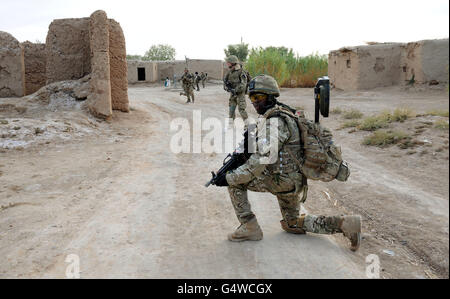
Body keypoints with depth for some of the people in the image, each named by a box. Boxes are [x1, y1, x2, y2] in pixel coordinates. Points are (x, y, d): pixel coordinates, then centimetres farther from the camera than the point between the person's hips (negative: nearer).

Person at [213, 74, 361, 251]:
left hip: (282, 181, -10)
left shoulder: (274, 122, -22)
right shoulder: (283, 114, 10)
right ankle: (346, 224, 16)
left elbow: (261, 160, -29)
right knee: (293, 225, 25)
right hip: (295, 181, 10)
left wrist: (230, 178, -25)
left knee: (235, 182, -5)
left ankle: (250, 228, 1)